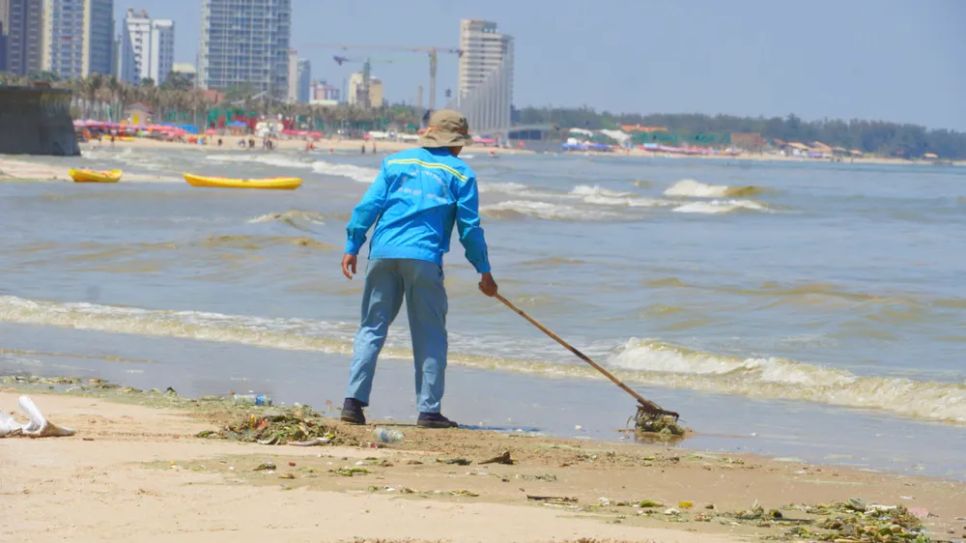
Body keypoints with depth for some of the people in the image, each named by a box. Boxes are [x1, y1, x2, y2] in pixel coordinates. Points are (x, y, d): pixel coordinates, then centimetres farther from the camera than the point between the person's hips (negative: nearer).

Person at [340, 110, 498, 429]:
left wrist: (352, 247, 8)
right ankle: (429, 410, 2)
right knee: (429, 337, 5)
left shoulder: (396, 162, 15)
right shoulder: (460, 174, 7)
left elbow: (367, 206, 6)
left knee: (371, 329, 8)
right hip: (424, 258, -3)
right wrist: (484, 272, 13)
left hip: (383, 255, 3)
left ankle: (353, 401, 0)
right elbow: (469, 228, 5)